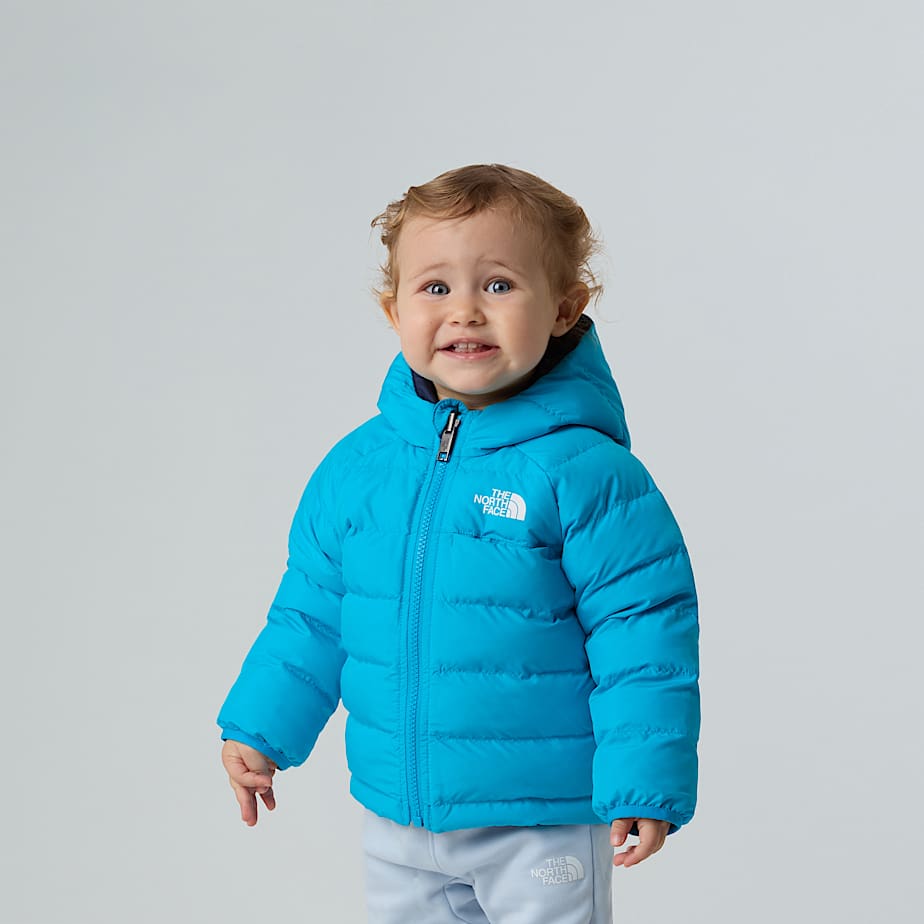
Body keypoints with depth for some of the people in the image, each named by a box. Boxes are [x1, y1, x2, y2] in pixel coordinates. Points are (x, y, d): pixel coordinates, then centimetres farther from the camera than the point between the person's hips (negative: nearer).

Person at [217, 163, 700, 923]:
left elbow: (641, 634, -15)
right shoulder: (357, 466, 0)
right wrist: (261, 728, 12)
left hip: (542, 825, -5)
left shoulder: (584, 473, -16)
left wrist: (645, 786, -17)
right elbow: (313, 611, 12)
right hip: (397, 818, 5)